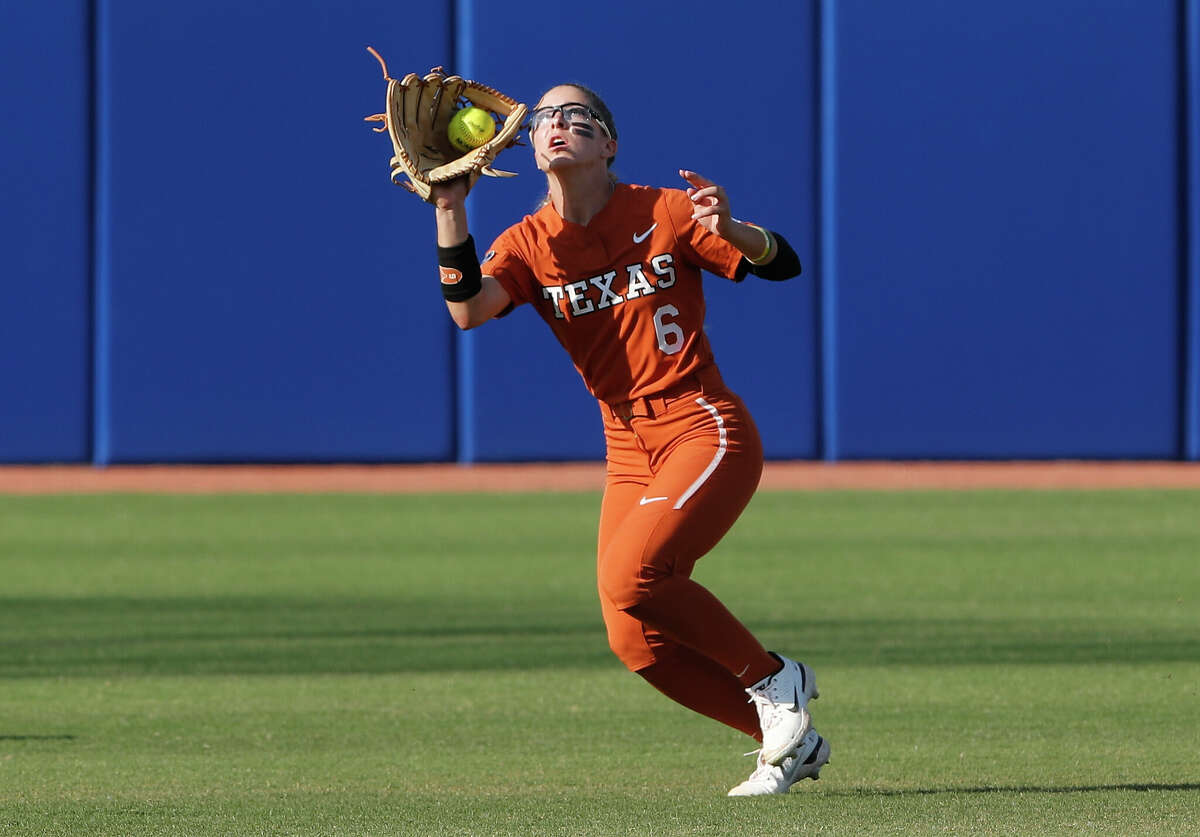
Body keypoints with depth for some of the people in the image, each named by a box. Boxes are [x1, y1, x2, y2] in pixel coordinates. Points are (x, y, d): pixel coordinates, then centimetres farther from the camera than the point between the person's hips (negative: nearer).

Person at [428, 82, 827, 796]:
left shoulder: (664, 214, -5)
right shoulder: (529, 244, 5)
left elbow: (783, 264, -7)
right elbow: (467, 308, -13)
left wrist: (728, 229, -28)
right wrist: (449, 208, -21)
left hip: (706, 429, -6)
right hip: (628, 449, 6)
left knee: (629, 576, -26)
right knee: (637, 643, -3)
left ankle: (773, 679, -6)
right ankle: (789, 742, 13)